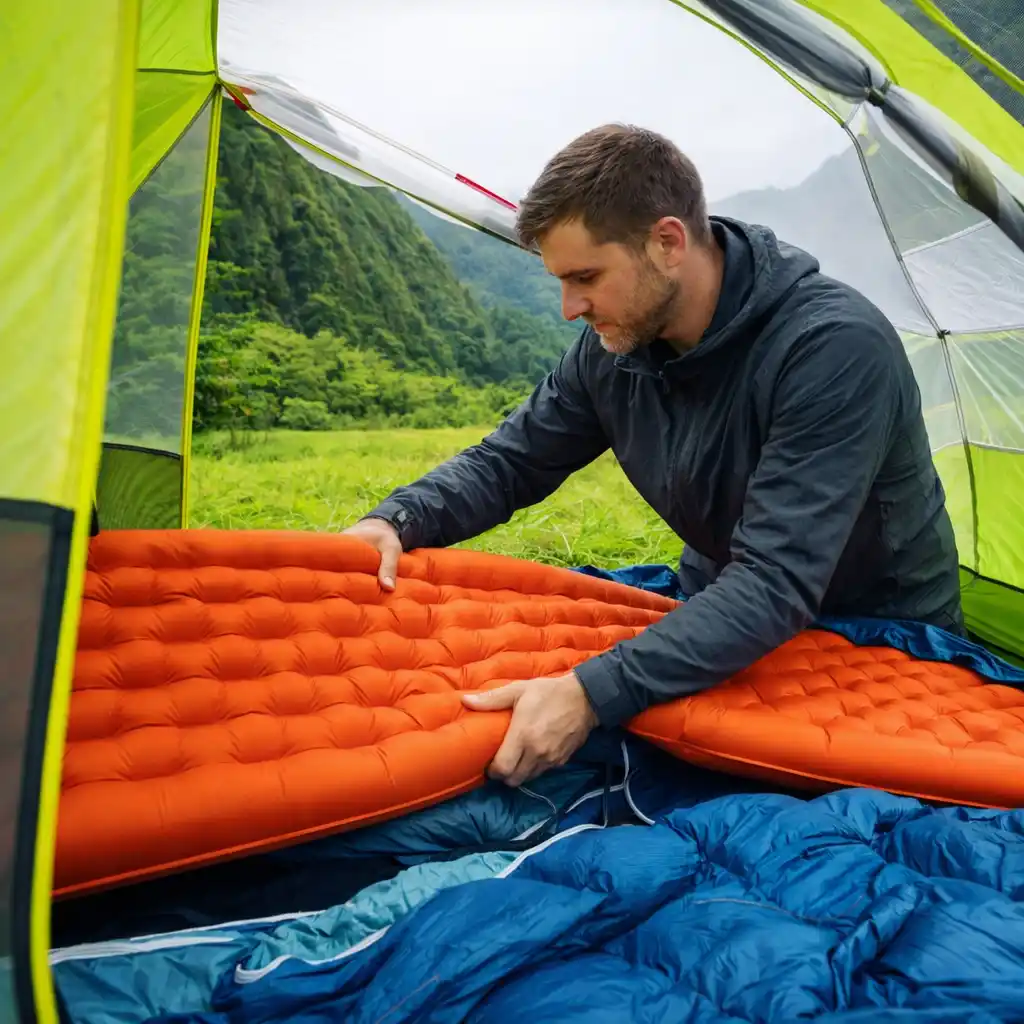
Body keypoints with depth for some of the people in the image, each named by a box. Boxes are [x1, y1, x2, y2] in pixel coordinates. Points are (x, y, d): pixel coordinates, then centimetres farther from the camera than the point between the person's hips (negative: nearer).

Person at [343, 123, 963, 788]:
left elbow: (777, 584, -37)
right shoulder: (615, 346, -12)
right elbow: (509, 461, -2)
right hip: (722, 625, 4)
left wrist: (593, 694, -45)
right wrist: (397, 520, -21)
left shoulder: (836, 346, -32)